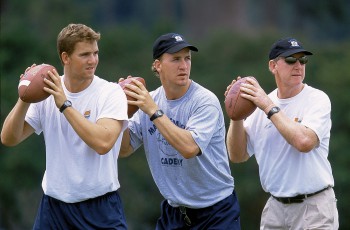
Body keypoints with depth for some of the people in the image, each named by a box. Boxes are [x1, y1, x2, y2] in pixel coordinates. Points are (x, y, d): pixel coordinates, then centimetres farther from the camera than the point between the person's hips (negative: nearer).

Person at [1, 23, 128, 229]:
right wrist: (24, 100, -16)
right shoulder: (46, 93, 2)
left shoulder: (111, 93, -8)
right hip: (54, 205, 3)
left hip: (100, 206, -3)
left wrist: (65, 104, -23)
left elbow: (103, 143, -24)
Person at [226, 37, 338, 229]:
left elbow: (304, 142, -25)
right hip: (275, 207, 4)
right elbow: (237, 155, 5)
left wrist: (269, 107, -20)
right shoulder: (261, 102, 6)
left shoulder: (317, 100, -7)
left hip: (314, 207, -4)